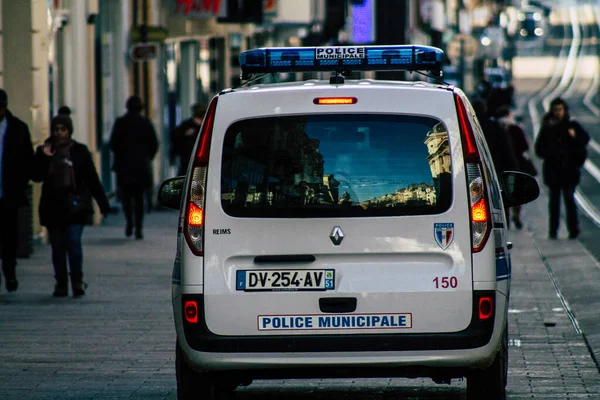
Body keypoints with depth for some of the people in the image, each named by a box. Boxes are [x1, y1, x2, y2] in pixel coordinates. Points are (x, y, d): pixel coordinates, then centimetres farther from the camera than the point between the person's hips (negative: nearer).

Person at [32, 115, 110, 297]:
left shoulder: (80, 152, 3)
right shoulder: (44, 151, 6)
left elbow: (92, 179, 5)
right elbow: (37, 176, -1)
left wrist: (103, 203, 5)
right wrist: (44, 158, -14)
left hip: (75, 206, -2)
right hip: (53, 206, 2)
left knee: (74, 243, -11)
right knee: (58, 247, 4)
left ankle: (77, 281, 1)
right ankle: (61, 283, 12)